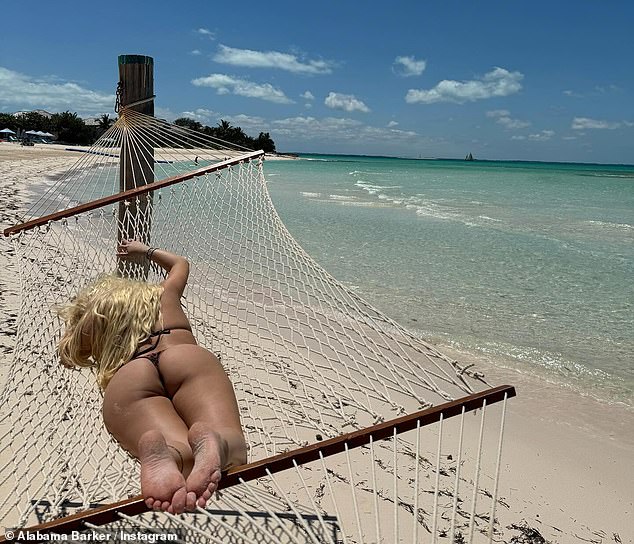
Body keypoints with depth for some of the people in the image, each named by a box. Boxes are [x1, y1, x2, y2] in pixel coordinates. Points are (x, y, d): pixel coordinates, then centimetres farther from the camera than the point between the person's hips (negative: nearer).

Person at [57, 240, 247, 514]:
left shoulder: (91, 318, 35)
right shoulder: (162, 296, 40)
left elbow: (67, 354, 53)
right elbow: (180, 263, 63)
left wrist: (76, 317, 67)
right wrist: (145, 251, 77)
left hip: (126, 382, 0)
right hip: (190, 359, 0)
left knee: (185, 459, -19)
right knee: (231, 452, -16)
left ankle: (158, 452, -55)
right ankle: (210, 441, -51)